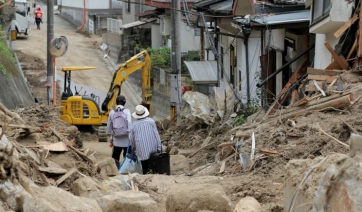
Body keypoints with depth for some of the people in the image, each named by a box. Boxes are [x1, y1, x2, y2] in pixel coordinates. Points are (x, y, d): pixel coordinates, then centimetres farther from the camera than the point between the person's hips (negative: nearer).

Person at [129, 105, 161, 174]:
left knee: (145, 167, 5)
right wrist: (159, 147, 3)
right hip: (152, 148, -1)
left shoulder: (134, 124, 1)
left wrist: (133, 146, 31)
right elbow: (156, 134, -3)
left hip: (141, 149, 1)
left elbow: (131, 138, 11)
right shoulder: (151, 121, -3)